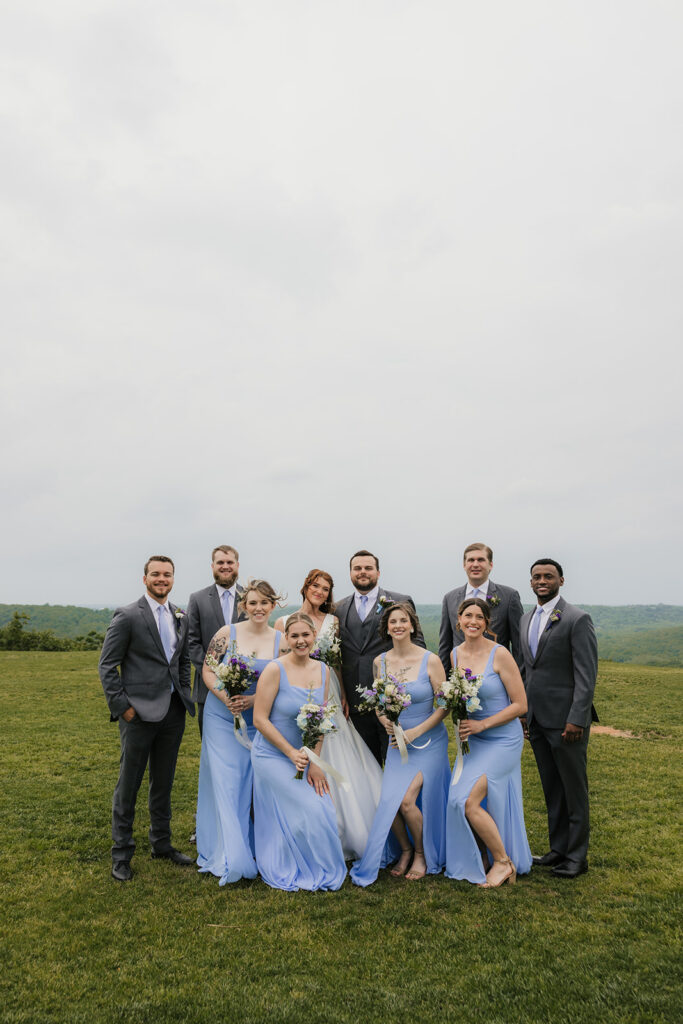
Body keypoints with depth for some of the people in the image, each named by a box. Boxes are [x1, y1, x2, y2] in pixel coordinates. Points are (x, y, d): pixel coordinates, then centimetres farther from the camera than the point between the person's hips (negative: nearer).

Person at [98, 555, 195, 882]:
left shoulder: (181, 618, 9)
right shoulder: (127, 616, -9)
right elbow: (107, 665, -8)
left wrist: (185, 694, 9)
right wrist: (121, 705, -11)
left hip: (173, 712, 6)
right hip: (139, 713, -5)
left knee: (163, 783, 17)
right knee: (128, 785, 5)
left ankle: (161, 843, 32)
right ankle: (121, 855, 20)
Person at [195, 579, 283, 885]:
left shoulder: (281, 640, -1)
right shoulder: (227, 633, -6)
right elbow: (208, 671, -4)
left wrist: (253, 700, -15)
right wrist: (226, 698, -19)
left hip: (258, 721, 2)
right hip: (222, 718, -2)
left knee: (251, 784, 10)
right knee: (224, 782, -1)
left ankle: (248, 847, 28)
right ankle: (228, 856, 9)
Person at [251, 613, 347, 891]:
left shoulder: (322, 670, 0)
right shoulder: (275, 670, -17)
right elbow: (260, 719, -15)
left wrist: (314, 761, -6)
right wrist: (291, 753, -17)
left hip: (304, 756, 6)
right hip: (273, 756, -5)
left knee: (324, 811, 1)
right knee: (310, 813, -9)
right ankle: (287, 872, 18)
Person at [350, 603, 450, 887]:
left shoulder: (430, 660, -11)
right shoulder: (380, 662, 0)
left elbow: (444, 705, -8)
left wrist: (414, 732, -15)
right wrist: (386, 722, -8)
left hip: (428, 742, -3)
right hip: (398, 743, 4)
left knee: (407, 801, -14)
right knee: (388, 802, -7)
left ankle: (422, 854, 17)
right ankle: (405, 850, 24)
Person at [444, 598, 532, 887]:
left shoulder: (500, 654, -16)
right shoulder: (455, 654, 3)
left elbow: (520, 705, -13)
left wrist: (481, 724, -17)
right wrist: (460, 721, -2)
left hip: (502, 739, -6)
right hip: (473, 740, 6)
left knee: (468, 800, -15)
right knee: (459, 801, 1)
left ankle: (504, 862, 6)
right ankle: (479, 862, 24)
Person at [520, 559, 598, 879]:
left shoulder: (577, 619, -10)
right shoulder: (527, 619, 12)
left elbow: (587, 674, -14)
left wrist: (576, 719, -19)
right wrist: (521, 712, 13)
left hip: (565, 720, -6)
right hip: (536, 719, 7)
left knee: (574, 789, 5)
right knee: (551, 789, 15)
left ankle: (577, 856, 17)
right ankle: (558, 848, 27)